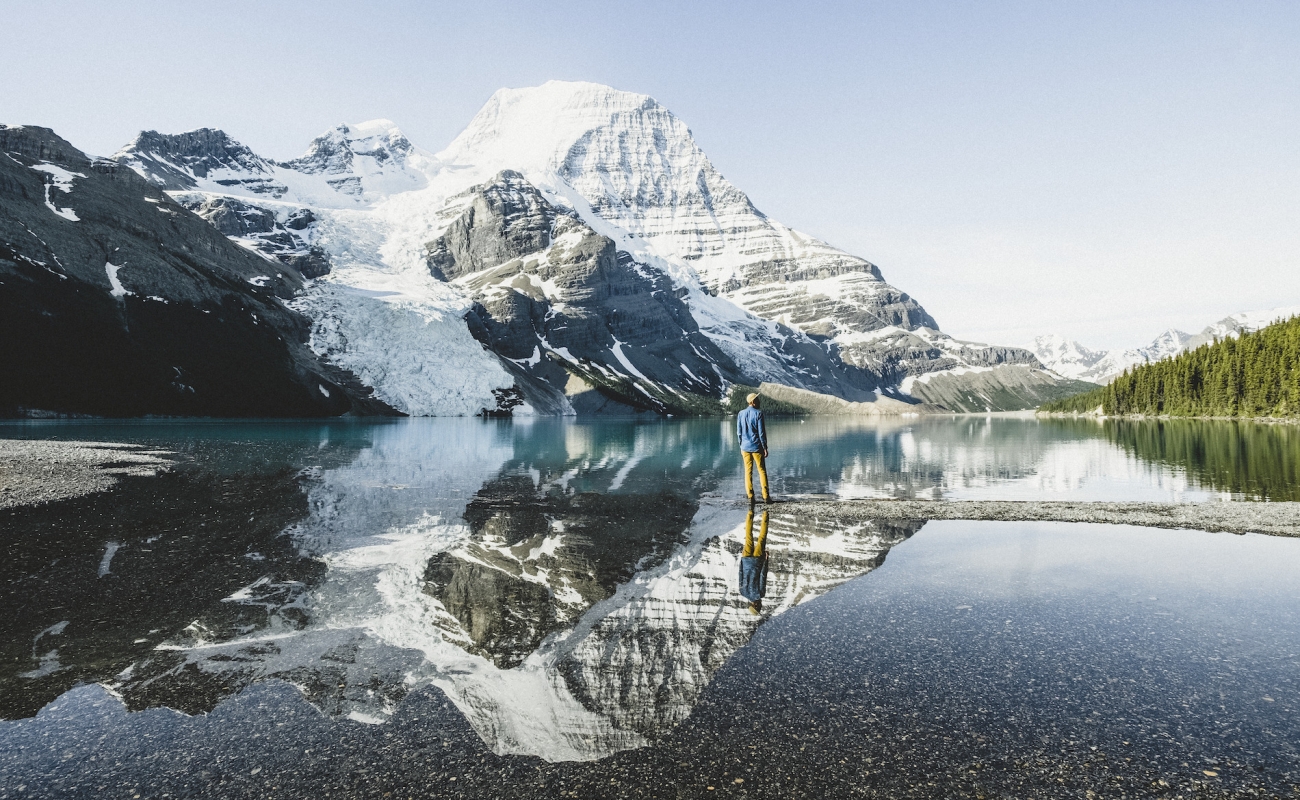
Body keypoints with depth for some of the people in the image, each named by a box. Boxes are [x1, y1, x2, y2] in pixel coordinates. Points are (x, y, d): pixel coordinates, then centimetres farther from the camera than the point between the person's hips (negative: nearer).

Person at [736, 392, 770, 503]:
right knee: (762, 470, 4)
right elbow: (761, 432, -10)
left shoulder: (741, 414, 4)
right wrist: (765, 447, -4)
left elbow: (739, 432, 8)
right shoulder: (758, 413, -10)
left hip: (745, 447, 4)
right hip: (757, 447, -4)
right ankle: (766, 496, 2)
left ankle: (750, 497, 6)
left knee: (748, 471, 7)